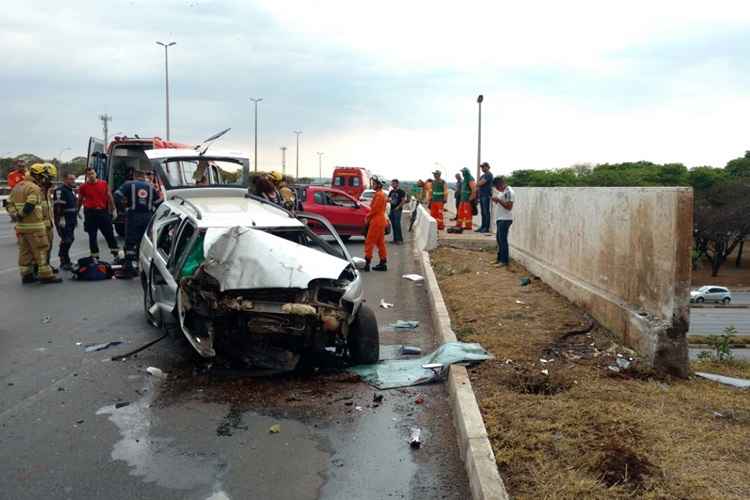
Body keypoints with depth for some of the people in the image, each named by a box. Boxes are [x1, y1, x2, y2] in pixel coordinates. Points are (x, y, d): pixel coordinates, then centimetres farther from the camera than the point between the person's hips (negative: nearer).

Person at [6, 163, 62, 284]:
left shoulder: (17, 187, 16)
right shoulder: (34, 188, -13)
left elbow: (10, 203, 13)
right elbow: (30, 206, -23)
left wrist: (14, 215, 0)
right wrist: (21, 215, -10)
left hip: (20, 225, 9)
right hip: (34, 225, -9)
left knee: (24, 251, 13)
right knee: (41, 250, -3)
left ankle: (26, 275, 17)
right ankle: (45, 275, -1)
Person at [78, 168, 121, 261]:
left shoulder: (104, 184, 5)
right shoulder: (83, 187, 2)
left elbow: (109, 197, 9)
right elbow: (80, 200, 11)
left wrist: (113, 209, 7)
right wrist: (77, 211, 12)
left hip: (103, 212, 1)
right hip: (90, 213, 0)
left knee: (109, 233, 3)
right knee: (92, 236, 5)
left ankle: (116, 254, 10)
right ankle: (95, 257, 13)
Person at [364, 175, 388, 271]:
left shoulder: (378, 194, -15)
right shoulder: (382, 194, 16)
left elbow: (374, 208, -18)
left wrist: (367, 217, -5)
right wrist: (369, 216, 13)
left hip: (376, 221, -10)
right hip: (380, 221, 10)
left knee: (369, 242, -7)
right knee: (380, 242, 12)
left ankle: (367, 262, -7)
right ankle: (383, 263, 15)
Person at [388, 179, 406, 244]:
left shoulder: (401, 191, -6)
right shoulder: (391, 191, 14)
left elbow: (403, 201, -11)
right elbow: (388, 199, 23)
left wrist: (398, 207, -15)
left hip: (397, 210, -7)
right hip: (392, 209, 7)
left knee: (397, 224, -11)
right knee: (393, 225, 7)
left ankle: (400, 239, -7)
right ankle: (395, 239, 13)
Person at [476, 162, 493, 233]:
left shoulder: (488, 174, -9)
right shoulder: (483, 175, 21)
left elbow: (480, 183, -15)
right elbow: (478, 184, 23)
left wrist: (478, 182, 4)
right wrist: (479, 183, 3)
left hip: (486, 195, -9)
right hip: (482, 195, 9)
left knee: (486, 212, -8)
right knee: (482, 212, 10)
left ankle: (487, 228, -7)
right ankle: (483, 226, 13)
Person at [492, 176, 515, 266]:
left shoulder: (509, 192, -16)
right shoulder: (502, 191, 14)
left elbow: (509, 206, -21)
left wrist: (498, 200, -22)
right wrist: (495, 200, 3)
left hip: (505, 219, -10)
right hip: (500, 218, 10)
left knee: (502, 239, -8)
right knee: (499, 239, 14)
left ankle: (504, 260, -4)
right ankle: (500, 258, 22)